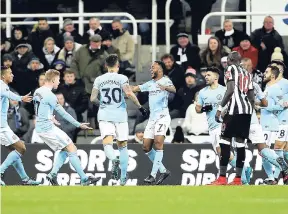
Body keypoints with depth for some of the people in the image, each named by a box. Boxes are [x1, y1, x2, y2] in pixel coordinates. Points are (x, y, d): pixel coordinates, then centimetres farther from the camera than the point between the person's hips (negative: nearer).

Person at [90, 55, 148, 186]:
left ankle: (114, 160, -45)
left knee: (107, 143, -11)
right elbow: (129, 93, -17)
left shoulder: (99, 80, 6)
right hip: (120, 115, -1)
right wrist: (140, 106, -6)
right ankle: (123, 177, 12)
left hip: (104, 115, 1)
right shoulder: (122, 78, -2)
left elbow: (92, 99, 7)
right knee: (122, 145, 12)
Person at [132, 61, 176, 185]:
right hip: (152, 118, 8)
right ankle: (163, 171, 13)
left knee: (158, 142, -21)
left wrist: (165, 87, -47)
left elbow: (173, 90, -26)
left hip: (163, 117, -8)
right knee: (146, 147, 3)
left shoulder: (165, 81, -5)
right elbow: (135, 89, 29)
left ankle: (153, 174, -24)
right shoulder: (150, 84, 18)